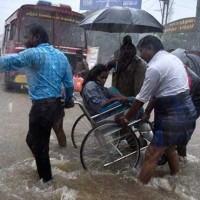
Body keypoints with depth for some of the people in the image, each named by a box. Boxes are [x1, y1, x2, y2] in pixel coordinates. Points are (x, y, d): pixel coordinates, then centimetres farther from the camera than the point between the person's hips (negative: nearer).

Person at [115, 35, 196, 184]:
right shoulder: (173, 58, 12)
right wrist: (148, 112, 17)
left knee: (151, 155, -2)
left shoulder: (155, 67, -17)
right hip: (186, 109, 10)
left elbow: (141, 99, -11)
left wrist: (126, 118, 3)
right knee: (170, 147, 27)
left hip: (173, 114, -10)